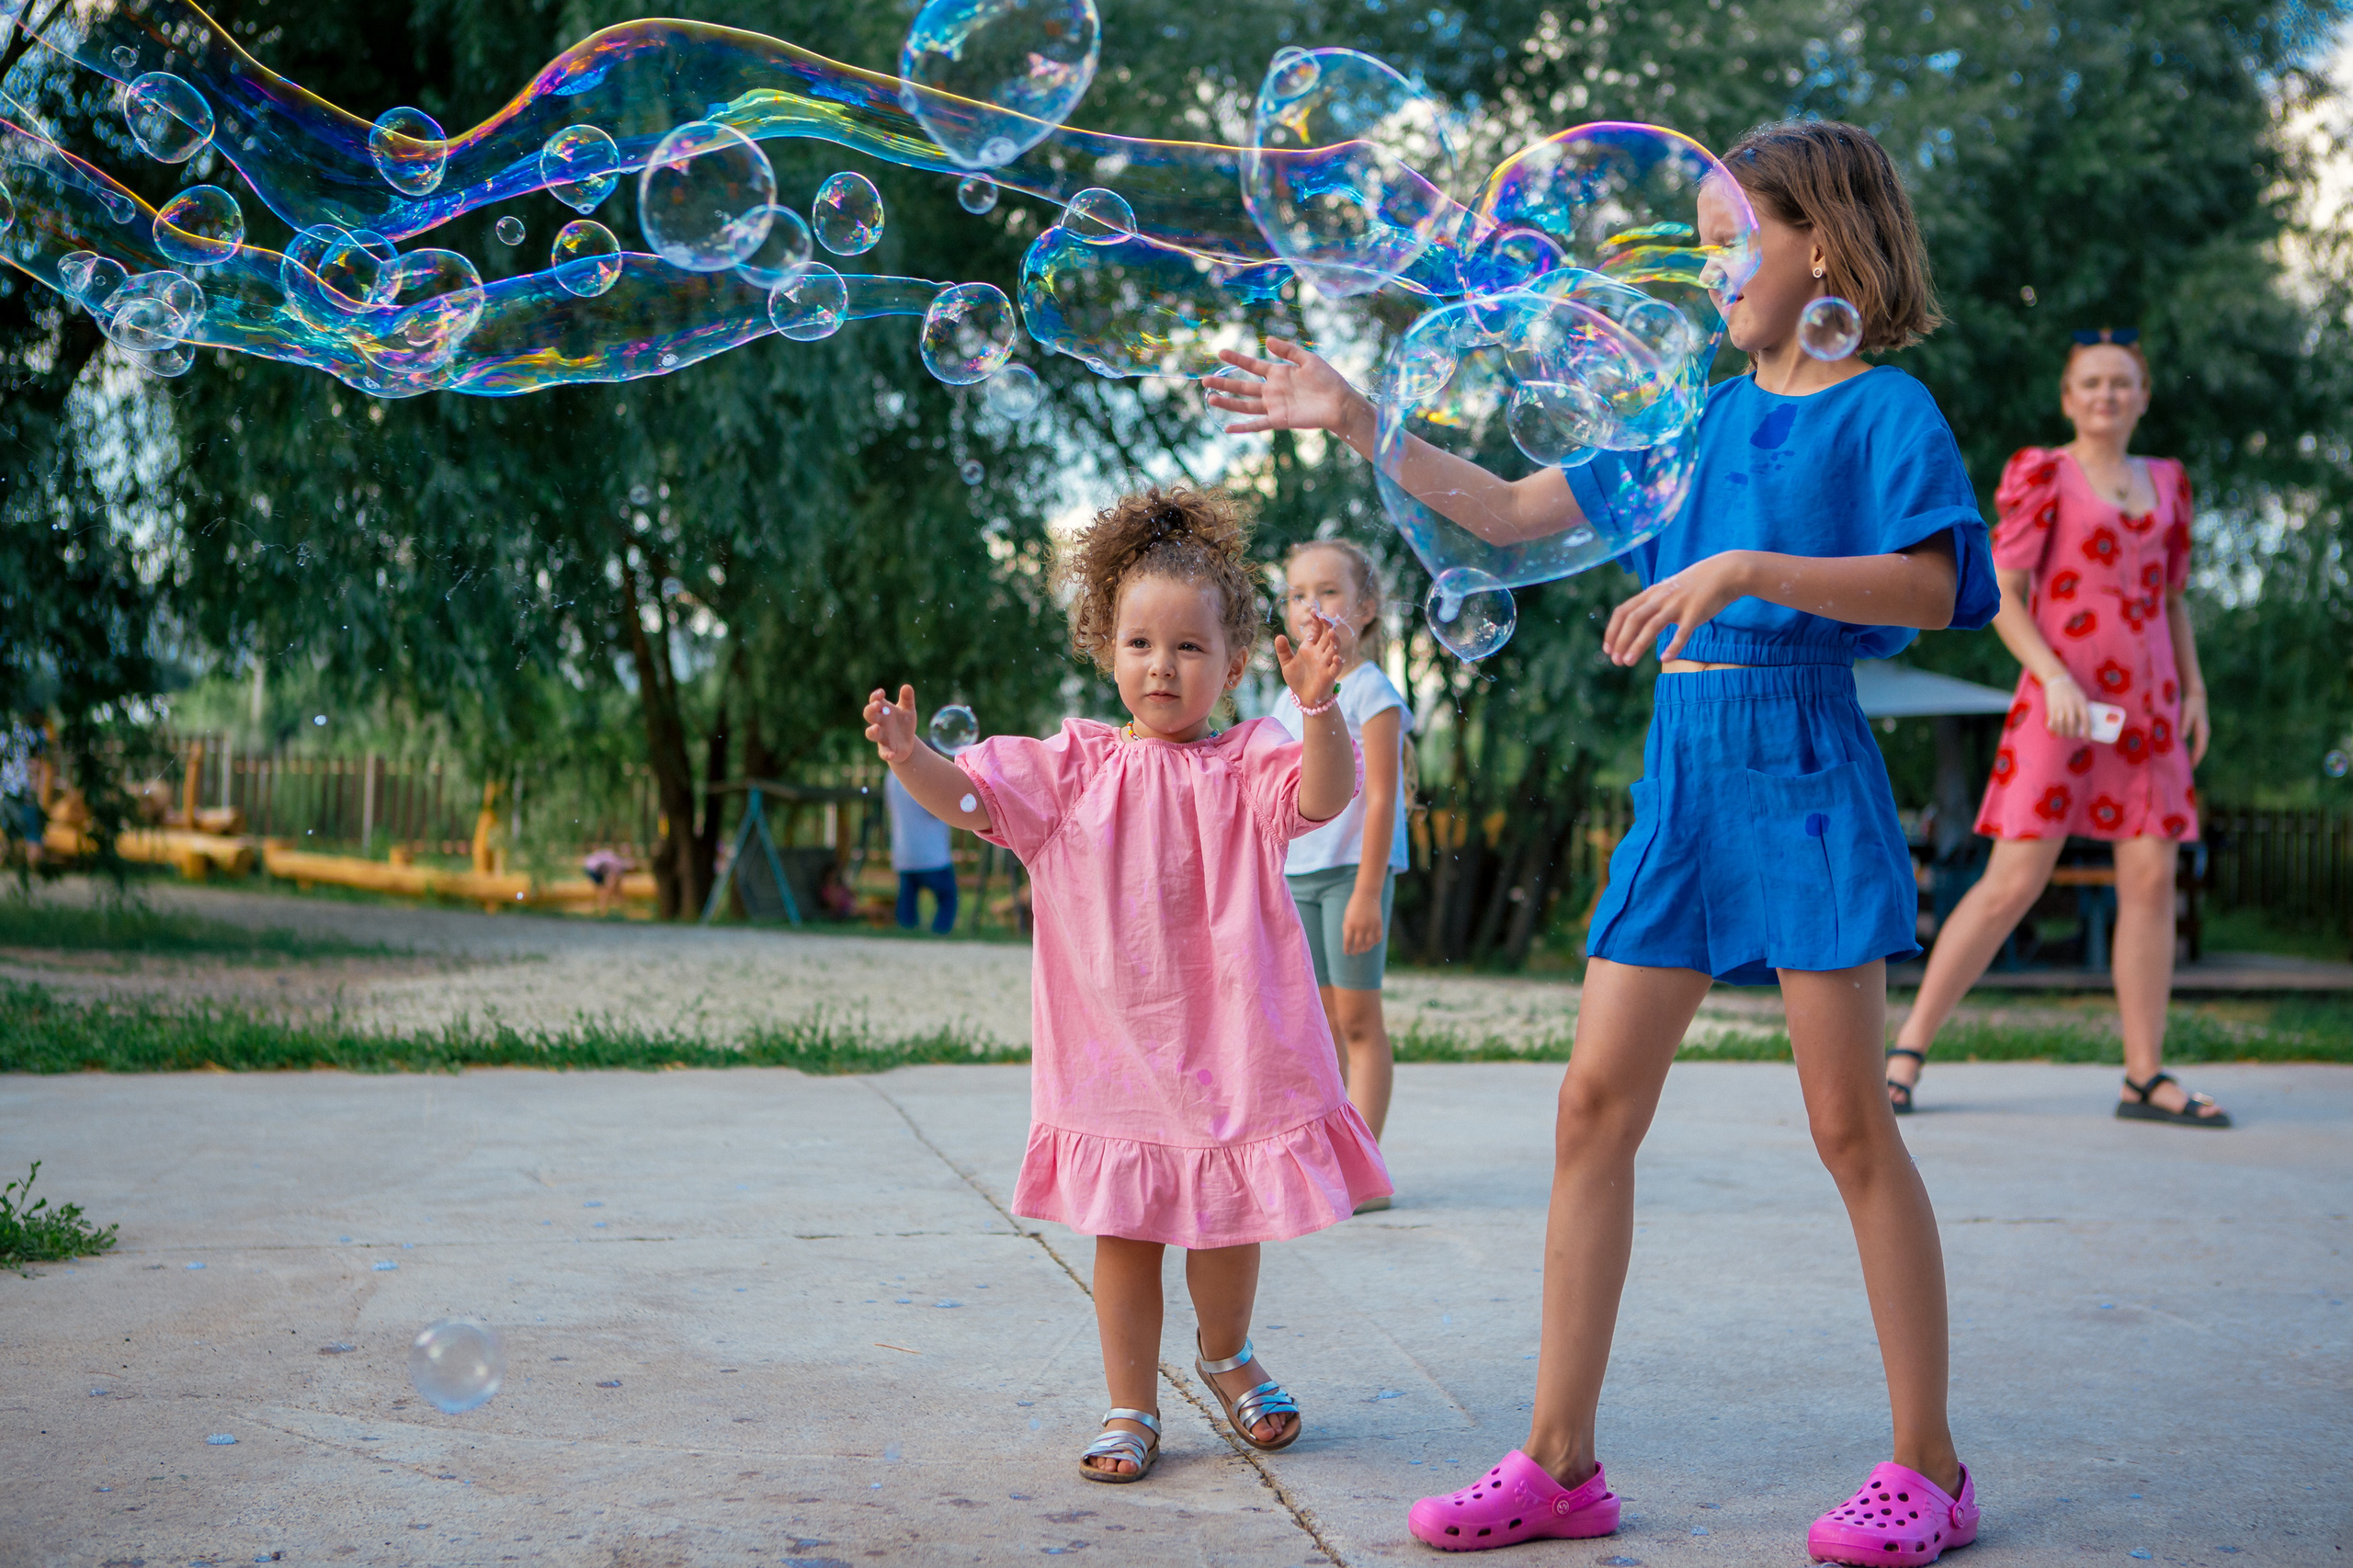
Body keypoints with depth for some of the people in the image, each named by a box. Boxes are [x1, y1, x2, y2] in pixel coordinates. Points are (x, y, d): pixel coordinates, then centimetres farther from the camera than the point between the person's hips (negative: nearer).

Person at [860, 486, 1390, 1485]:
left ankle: (1227, 1357, 41)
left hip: (1230, 1045, -1)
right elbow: (969, 798, -3)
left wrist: (1318, 707, -37)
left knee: (1226, 1223, 12)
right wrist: (906, 755, -23)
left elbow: (1326, 797, -20)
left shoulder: (1247, 762, -2)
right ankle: (1130, 1410, 19)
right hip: (1115, 1047, 1)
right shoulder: (1074, 765, 3)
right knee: (1123, 1233, 5)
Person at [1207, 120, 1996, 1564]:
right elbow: (1513, 512, 17)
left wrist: (1743, 568, -26)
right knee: (1596, 1105, 2)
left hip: (1805, 771, -6)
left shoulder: (1882, 407, -2)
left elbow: (1929, 587, -17)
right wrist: (1358, 424, 11)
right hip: (1683, 774, 6)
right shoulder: (1705, 416, 16)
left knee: (1849, 1120, -3)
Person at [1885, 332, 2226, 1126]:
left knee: (2153, 879, -1)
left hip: (2146, 705, 5)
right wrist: (2054, 676, -17)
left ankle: (2145, 1077, 6)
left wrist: (2194, 690, 11)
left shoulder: (2167, 482, 16)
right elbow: (2000, 594, -5)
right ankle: (1908, 1048, -2)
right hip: (2061, 699, -5)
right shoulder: (2041, 473, 0)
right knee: (2014, 882, -10)